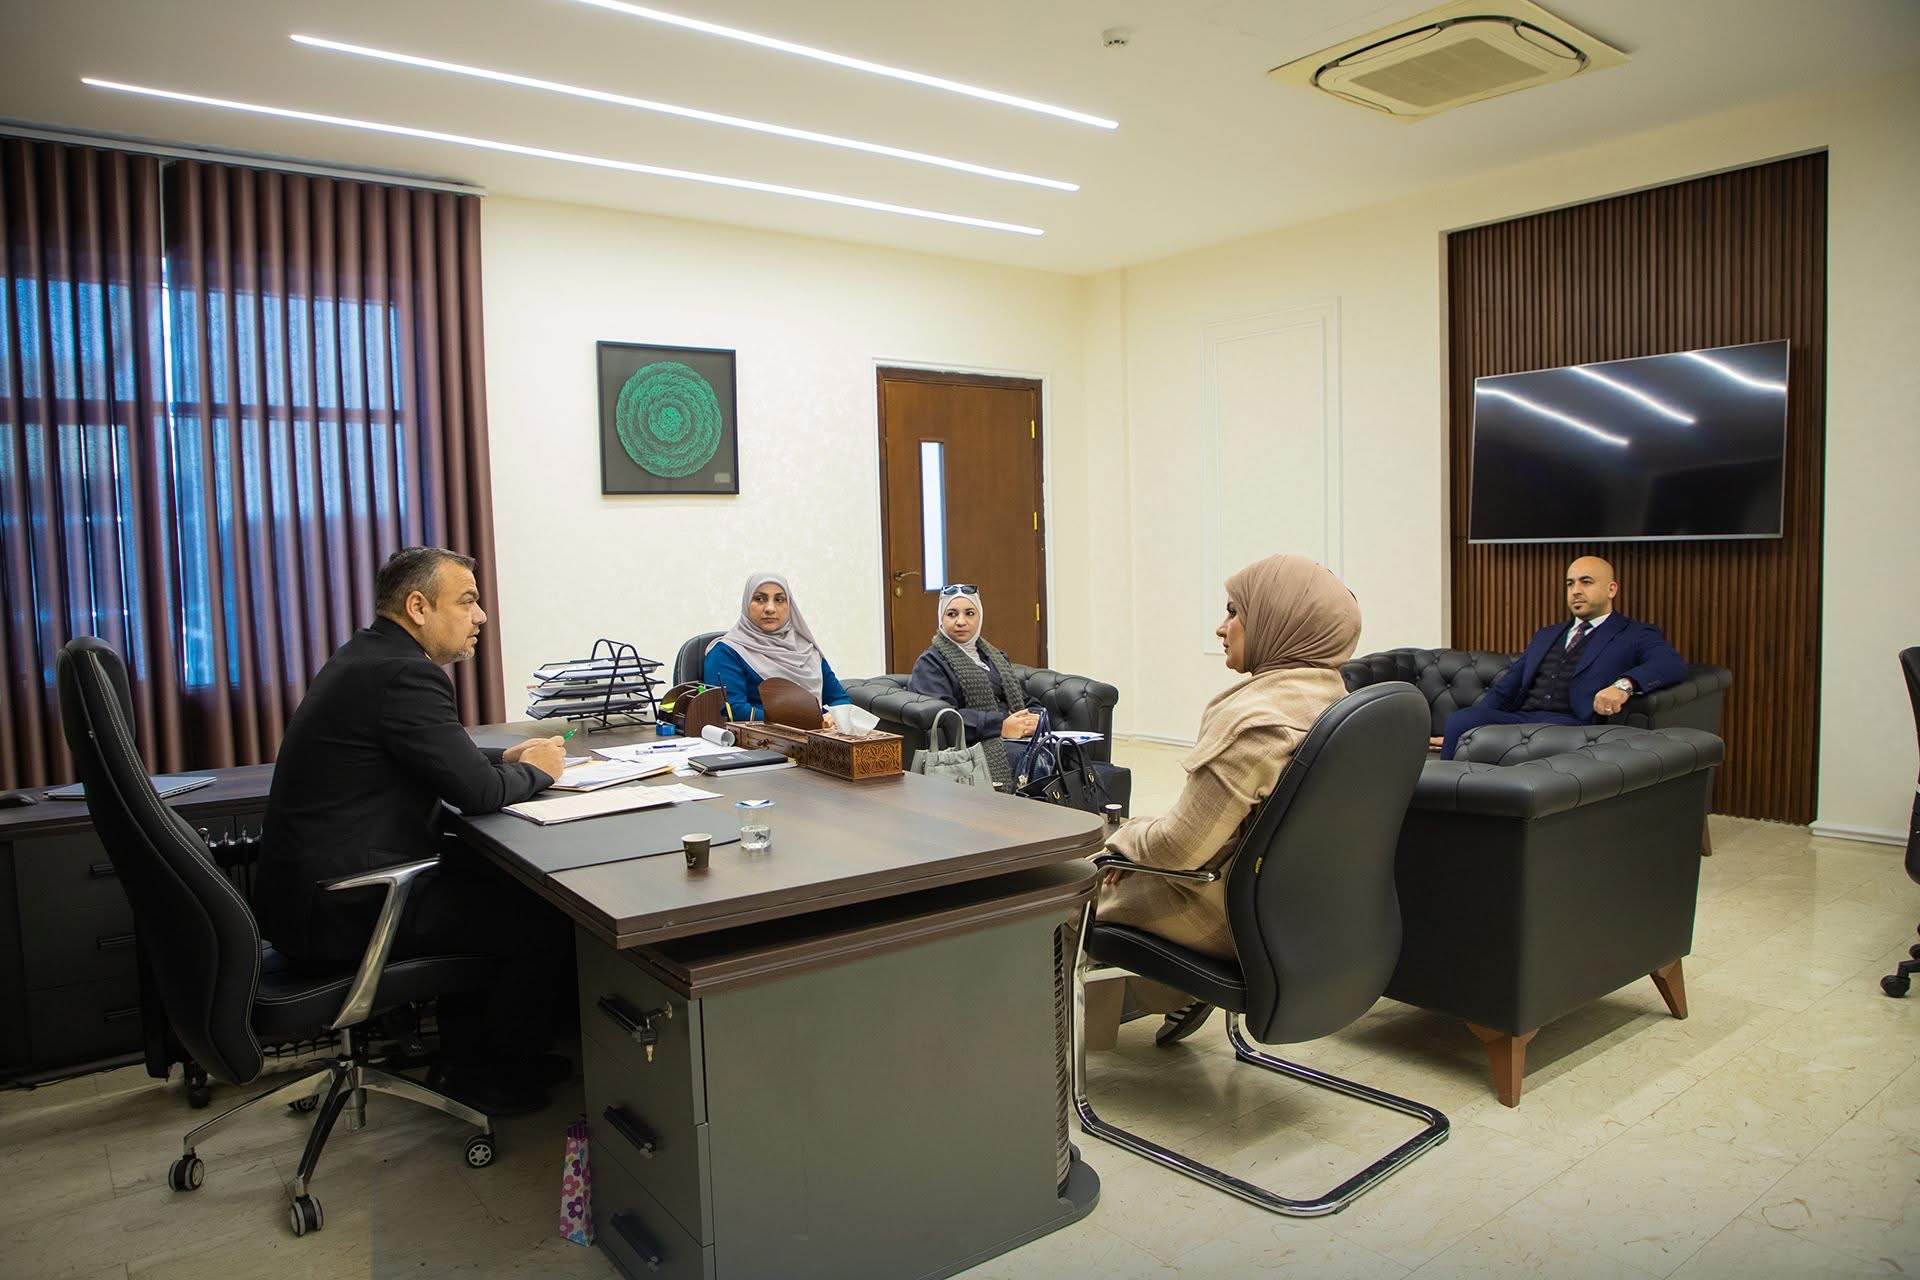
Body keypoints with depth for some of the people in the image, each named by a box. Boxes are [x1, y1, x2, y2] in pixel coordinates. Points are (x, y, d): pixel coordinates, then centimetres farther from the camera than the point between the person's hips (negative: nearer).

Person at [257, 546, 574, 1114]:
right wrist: (534, 771, -2)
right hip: (338, 911, -11)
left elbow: (443, 761, 24)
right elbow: (477, 792, -22)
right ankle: (493, 1073, 17)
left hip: (308, 889, 11)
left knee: (487, 879, 23)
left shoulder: (367, 656, 12)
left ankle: (467, 1056, 30)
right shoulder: (405, 673, -20)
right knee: (549, 917, -6)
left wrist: (506, 758, 11)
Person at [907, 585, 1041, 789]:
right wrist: (1000, 726, -16)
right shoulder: (930, 663, 6)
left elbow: (1023, 699, 25)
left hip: (1019, 737, 6)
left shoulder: (994, 656, 29)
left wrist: (1034, 720, -1)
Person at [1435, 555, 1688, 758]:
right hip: (1517, 718, 5)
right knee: (1460, 720, -27)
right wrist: (1456, 733, 12)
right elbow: (1505, 687, 26)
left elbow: (1673, 664, -5)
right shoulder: (1546, 635, 32)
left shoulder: (1635, 635, 15)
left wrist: (1625, 684, -26)